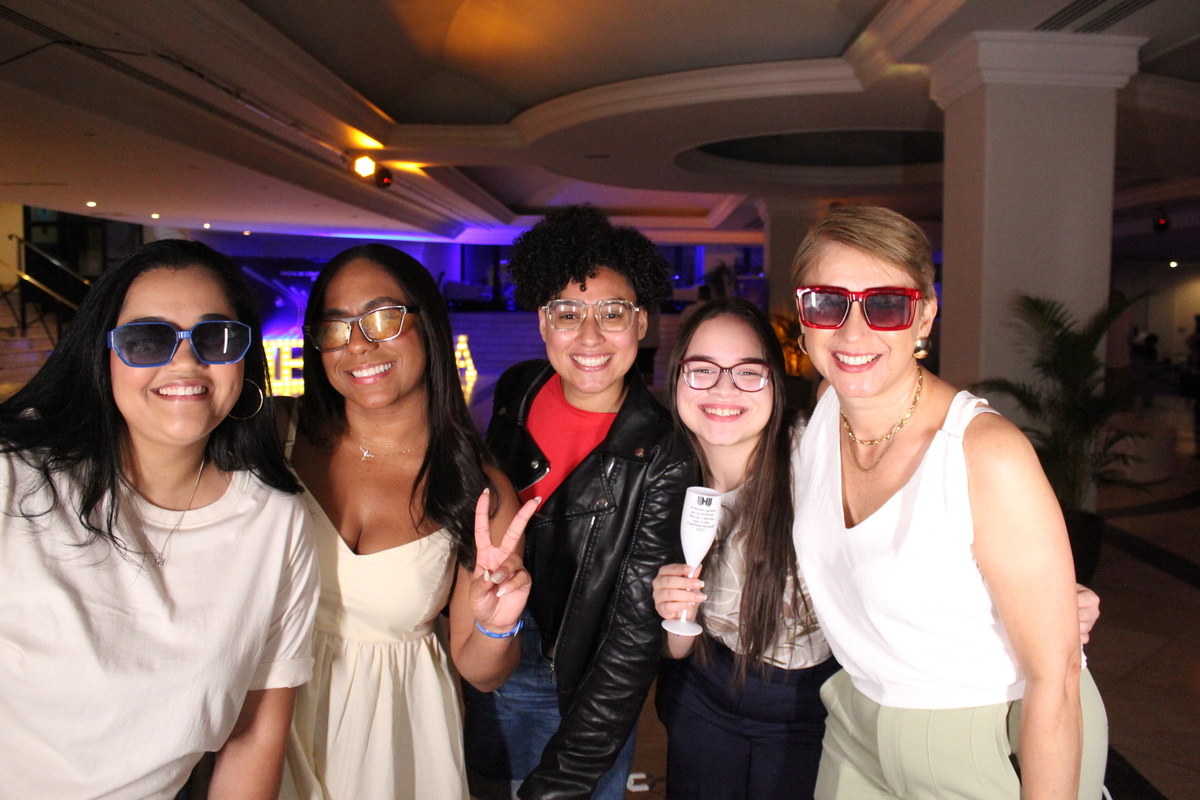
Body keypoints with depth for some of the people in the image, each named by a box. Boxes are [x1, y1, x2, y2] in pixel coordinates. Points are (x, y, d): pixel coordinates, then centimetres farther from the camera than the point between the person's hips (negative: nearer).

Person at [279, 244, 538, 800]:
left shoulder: (481, 491, -12)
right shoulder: (278, 436, -11)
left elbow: (479, 671, -4)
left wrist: (497, 628, -23)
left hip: (393, 729, 0)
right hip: (269, 716, 1)